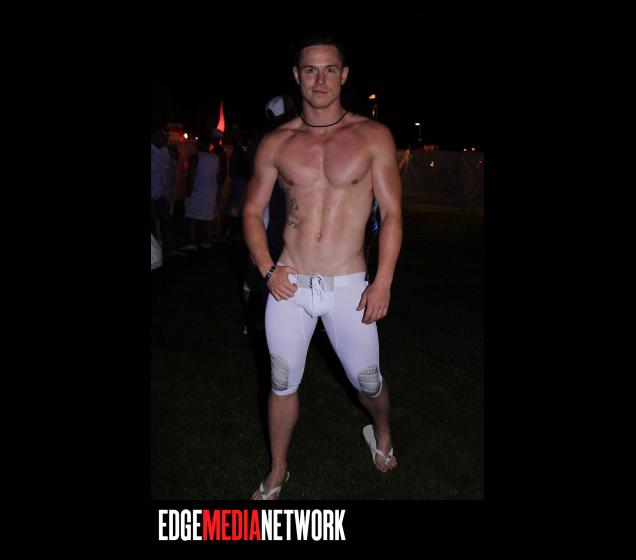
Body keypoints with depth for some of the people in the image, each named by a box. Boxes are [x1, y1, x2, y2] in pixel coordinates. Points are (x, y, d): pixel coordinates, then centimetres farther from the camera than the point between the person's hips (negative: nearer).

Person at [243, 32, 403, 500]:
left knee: (368, 382, 11)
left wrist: (383, 283, -9)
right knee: (283, 385, 12)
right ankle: (277, 474, 34)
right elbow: (253, 210, 9)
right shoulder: (276, 143, 2)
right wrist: (267, 269, -4)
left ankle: (382, 433, 46)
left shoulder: (373, 137, -2)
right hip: (289, 285, 2)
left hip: (348, 287, -1)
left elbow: (392, 213, -2)